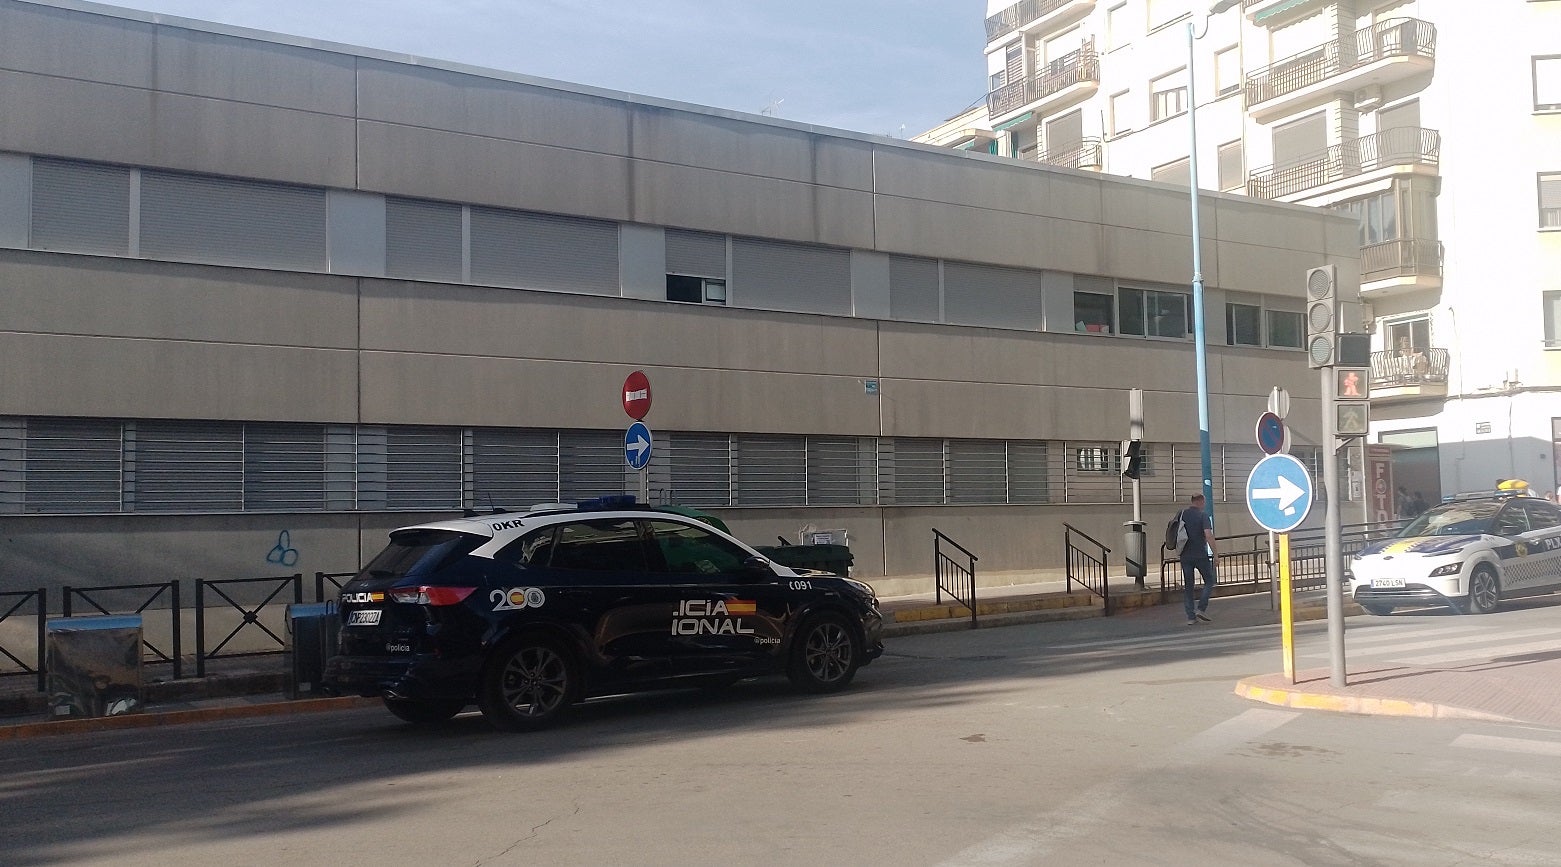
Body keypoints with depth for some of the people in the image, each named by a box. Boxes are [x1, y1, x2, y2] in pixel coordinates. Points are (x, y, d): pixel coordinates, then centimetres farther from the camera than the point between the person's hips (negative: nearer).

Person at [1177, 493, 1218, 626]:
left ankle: (1191, 617, 5)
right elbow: (1208, 534, -18)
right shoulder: (1203, 515, -7)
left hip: (1185, 556, 4)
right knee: (1209, 581, 12)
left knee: (1187, 586, 7)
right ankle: (1201, 609, -1)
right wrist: (1215, 552, -12)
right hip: (1200, 555, -4)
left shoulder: (1182, 514, 8)